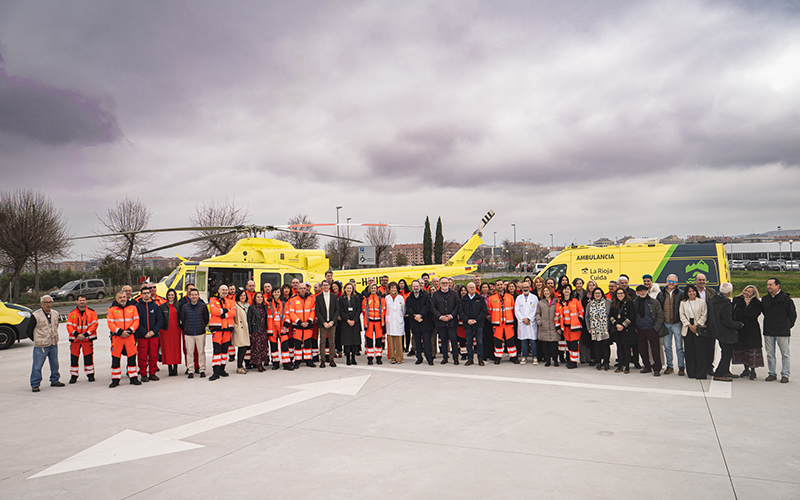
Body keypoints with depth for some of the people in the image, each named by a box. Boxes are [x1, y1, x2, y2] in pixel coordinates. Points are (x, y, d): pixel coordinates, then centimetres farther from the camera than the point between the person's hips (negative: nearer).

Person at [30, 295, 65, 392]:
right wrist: (37, 340, 0)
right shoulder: (36, 316, -11)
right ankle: (35, 385, 8)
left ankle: (55, 380, 28)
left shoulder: (55, 314, 6)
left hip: (54, 344, 5)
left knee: (55, 364, 14)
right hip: (40, 346, -5)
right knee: (37, 366, -2)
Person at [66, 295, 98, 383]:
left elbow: (94, 324, -4)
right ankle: (73, 375, 15)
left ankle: (90, 374, 13)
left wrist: (85, 335, -13)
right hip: (75, 339, 1)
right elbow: (69, 326, 1)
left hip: (88, 338, -1)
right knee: (74, 357, 3)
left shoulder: (92, 312, 1)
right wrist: (77, 334, -14)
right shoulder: (71, 313, 5)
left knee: (88, 356, 0)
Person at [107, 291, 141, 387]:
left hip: (130, 336, 1)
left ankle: (133, 378, 12)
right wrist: (120, 332, -14)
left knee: (132, 357, 2)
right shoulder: (112, 309, 3)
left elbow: (136, 321, 2)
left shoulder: (133, 307, 7)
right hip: (116, 336, 0)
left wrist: (130, 331, -12)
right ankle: (115, 379, 13)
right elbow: (110, 323, -3)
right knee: (115, 358, 2)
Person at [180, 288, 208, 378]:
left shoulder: (203, 306, 0)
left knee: (201, 352, 3)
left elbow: (206, 318, 8)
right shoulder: (184, 307, 3)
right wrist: (186, 328, 8)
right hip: (188, 334, 1)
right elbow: (182, 319, 11)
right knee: (189, 352, 3)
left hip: (201, 333, -1)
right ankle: (190, 370, 11)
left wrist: (202, 327, 7)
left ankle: (202, 370, 11)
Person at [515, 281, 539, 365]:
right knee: (523, 339, 3)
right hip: (522, 322, 2)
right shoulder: (518, 298, 11)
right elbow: (516, 311, 5)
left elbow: (535, 310, 0)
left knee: (533, 340, -4)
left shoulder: (534, 298, 6)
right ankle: (524, 357, 10)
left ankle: (534, 357, 2)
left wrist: (528, 319, -9)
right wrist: (523, 319, -6)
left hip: (532, 322, -2)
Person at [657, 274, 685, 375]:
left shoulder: (681, 294, -2)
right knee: (667, 347, 9)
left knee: (679, 346, 1)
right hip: (665, 324, 4)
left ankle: (681, 367, 10)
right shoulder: (661, 294, 9)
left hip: (677, 324, -3)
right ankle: (669, 366, 19)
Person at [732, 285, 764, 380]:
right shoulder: (737, 300, 9)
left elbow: (753, 315, -19)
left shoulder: (756, 304, -4)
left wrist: (748, 305, -16)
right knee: (741, 349, 9)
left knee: (752, 349, -6)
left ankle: (753, 371, 3)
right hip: (739, 329, 5)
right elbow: (734, 313, 13)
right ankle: (746, 369, 20)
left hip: (751, 331, -5)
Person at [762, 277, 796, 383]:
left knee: (785, 354, 1)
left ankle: (785, 375, 7)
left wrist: (788, 326, 4)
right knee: (770, 354, 7)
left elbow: (793, 314, 2)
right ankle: (772, 374, 16)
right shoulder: (765, 299, 10)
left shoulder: (786, 298, -5)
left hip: (782, 331, -5)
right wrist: (769, 325, 15)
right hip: (768, 331, 5)